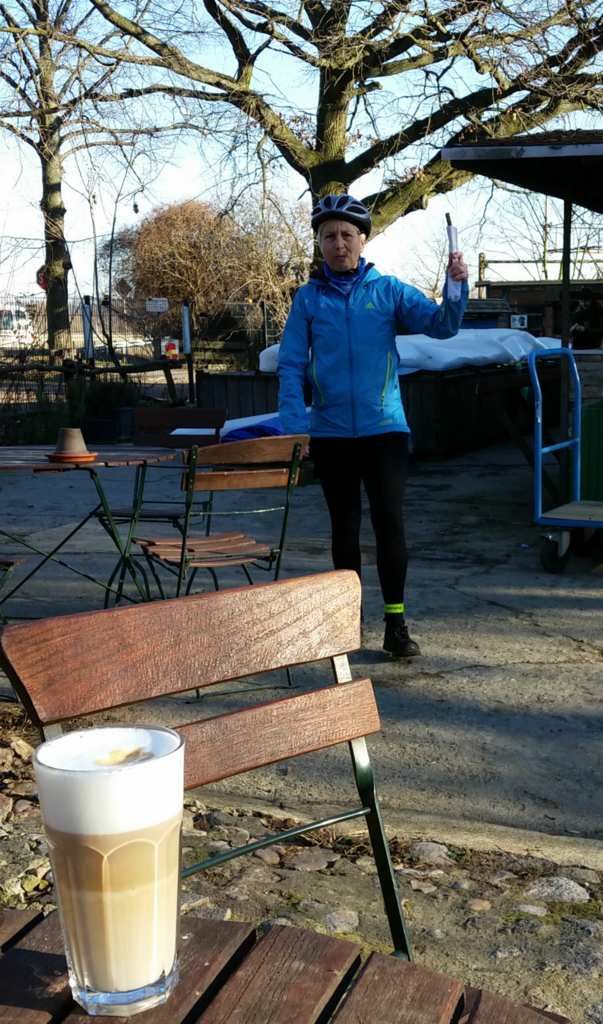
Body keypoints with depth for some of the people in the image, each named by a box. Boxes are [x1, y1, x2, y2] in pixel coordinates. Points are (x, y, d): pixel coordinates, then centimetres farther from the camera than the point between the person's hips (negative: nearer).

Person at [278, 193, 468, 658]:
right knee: (344, 525, 11)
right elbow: (291, 365, 0)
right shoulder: (308, 298, 3)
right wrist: (294, 426, -10)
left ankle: (396, 623, 1)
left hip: (384, 428, -1)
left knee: (390, 521, -7)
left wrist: (457, 286, -25)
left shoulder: (389, 290, 2)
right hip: (330, 433, 1)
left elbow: (441, 325, -7)